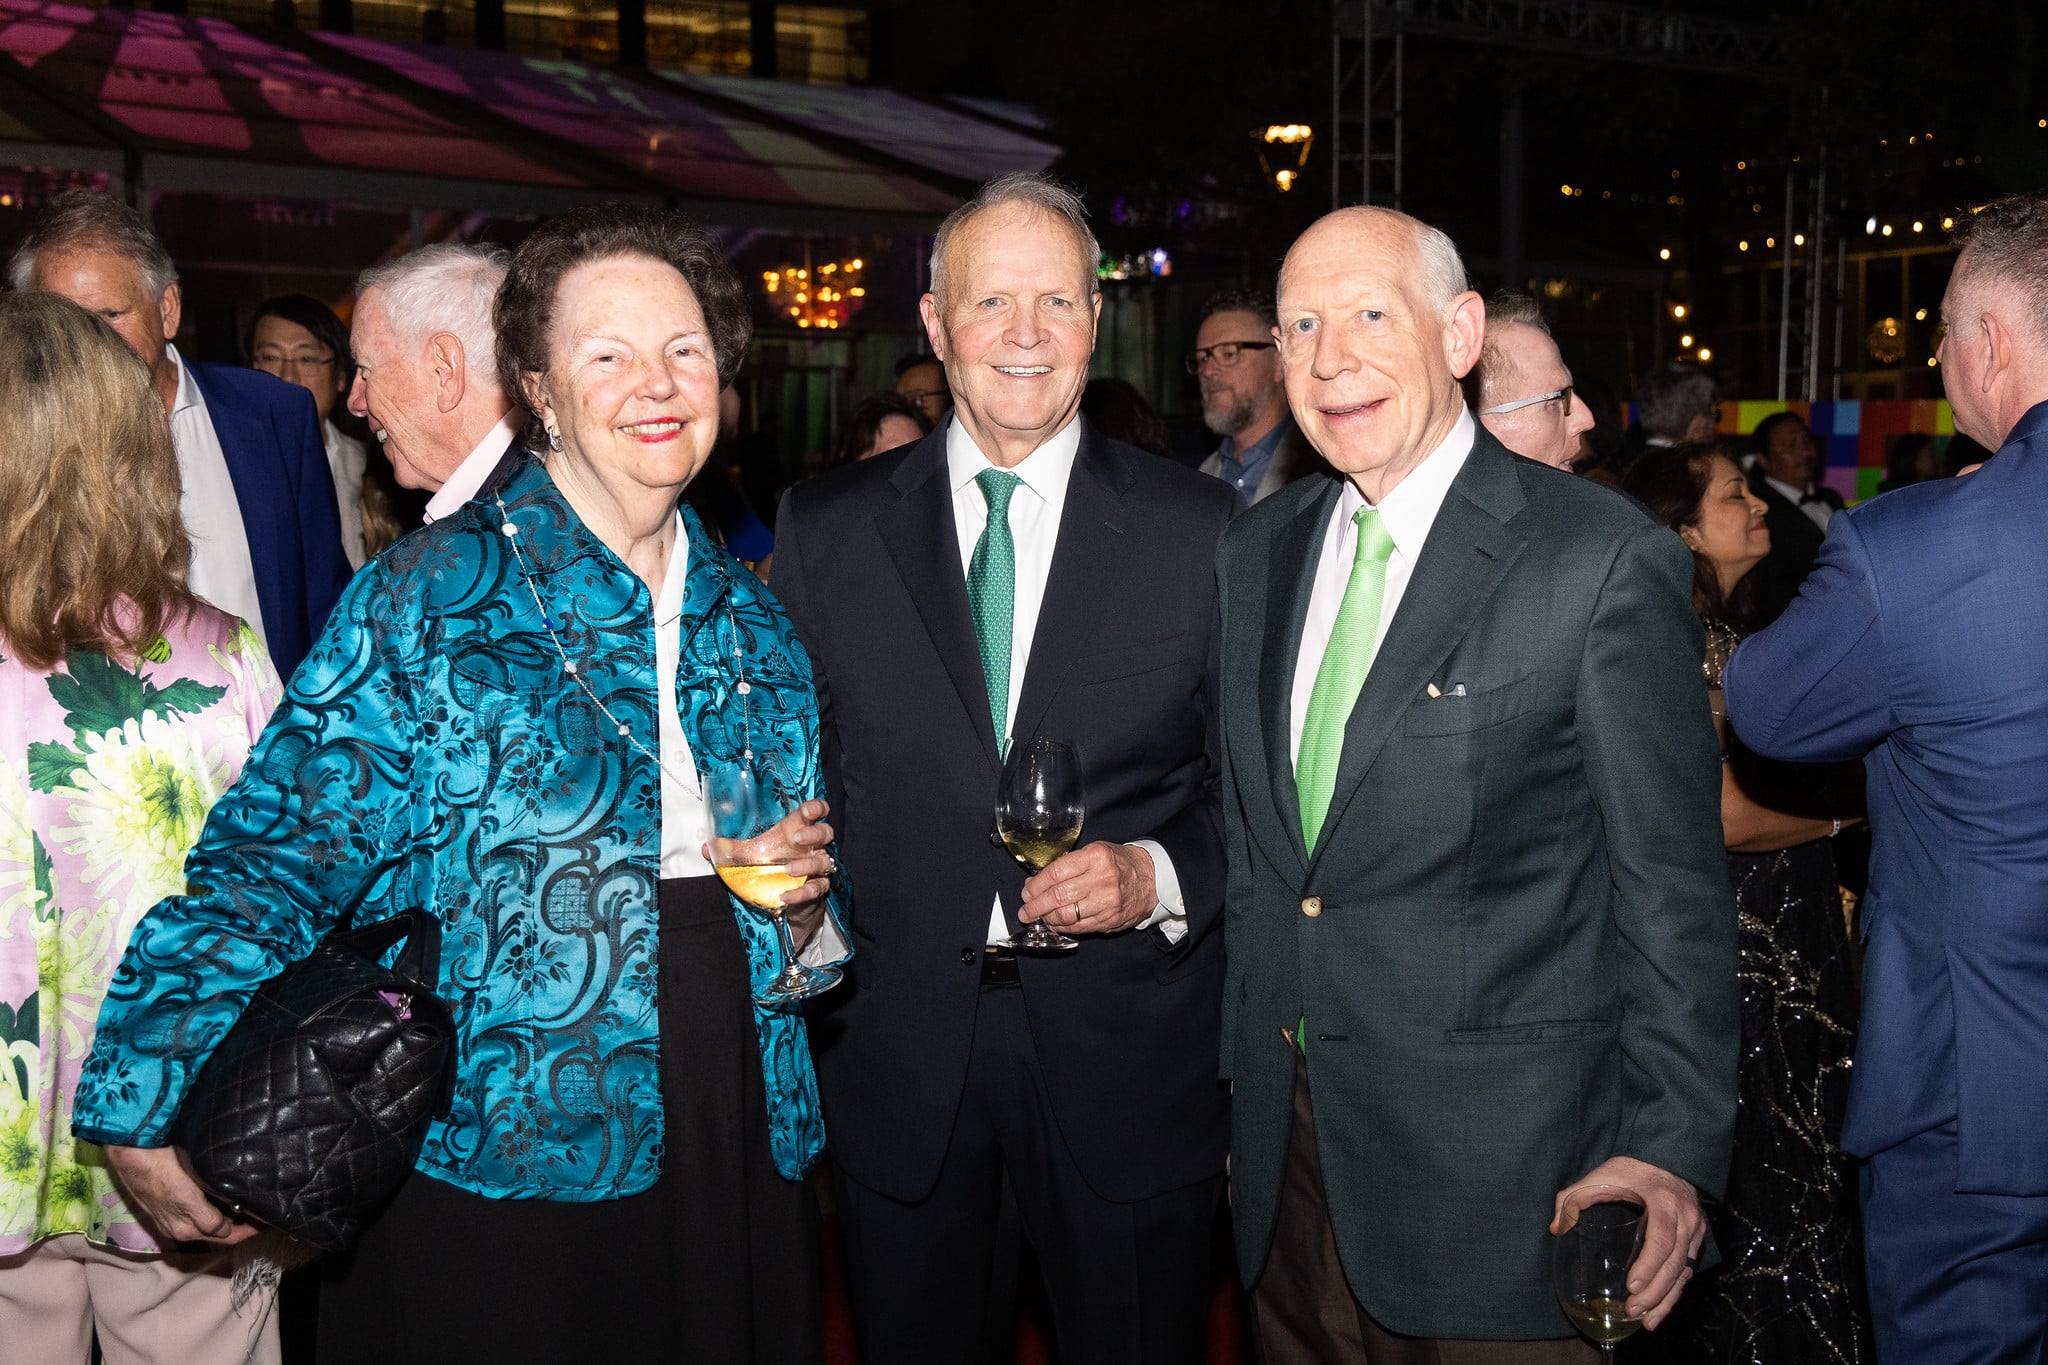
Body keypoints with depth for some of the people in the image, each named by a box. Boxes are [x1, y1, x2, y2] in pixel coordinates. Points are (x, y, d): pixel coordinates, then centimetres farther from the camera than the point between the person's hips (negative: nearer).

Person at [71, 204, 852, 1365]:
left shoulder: (752, 618, 7)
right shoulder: (432, 597, -9)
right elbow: (285, 848, -13)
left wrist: (801, 890, -4)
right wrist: (151, 1108, -19)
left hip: (736, 1136, 5)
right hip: (496, 1159, -5)